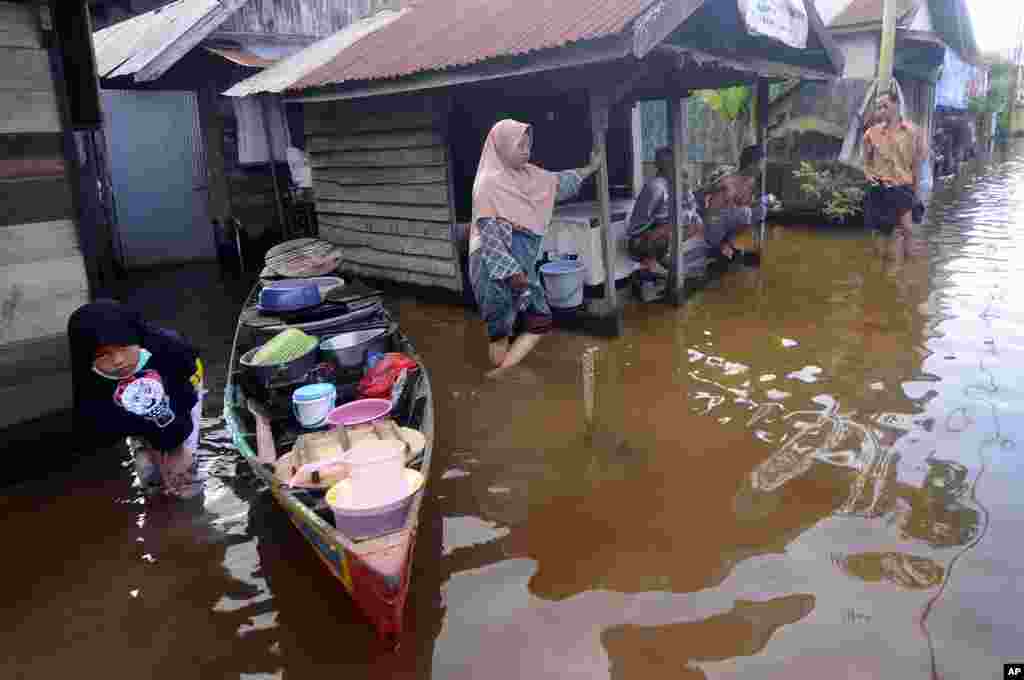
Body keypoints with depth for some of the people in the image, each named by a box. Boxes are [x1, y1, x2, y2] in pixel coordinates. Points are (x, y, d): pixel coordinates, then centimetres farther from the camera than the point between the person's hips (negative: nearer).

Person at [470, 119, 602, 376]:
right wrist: (510, 271, -24)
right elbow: (489, 233, -20)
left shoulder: (527, 175, 9)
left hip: (522, 266, 9)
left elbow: (556, 182, 27)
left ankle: (502, 374, 17)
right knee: (501, 329, -2)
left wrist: (591, 168, 34)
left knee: (540, 321, 11)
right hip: (498, 269, -9)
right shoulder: (489, 182, -15)